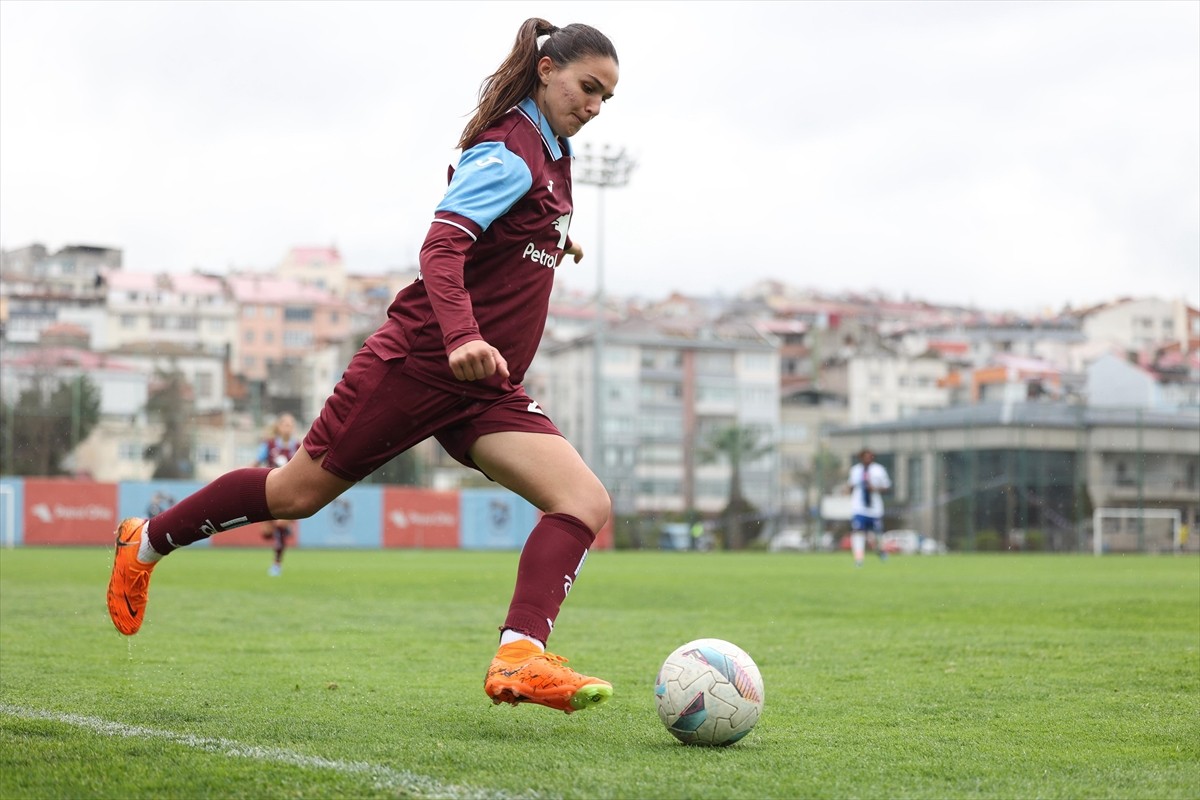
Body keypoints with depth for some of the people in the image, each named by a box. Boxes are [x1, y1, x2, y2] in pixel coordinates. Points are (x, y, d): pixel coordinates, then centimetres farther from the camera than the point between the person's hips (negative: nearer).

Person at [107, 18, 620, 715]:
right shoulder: (508, 151, -13)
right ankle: (146, 544, 26)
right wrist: (461, 337, -42)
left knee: (588, 503, -15)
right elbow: (442, 245, -29)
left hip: (486, 393, 8)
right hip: (415, 363, -8)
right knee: (298, 492, 3)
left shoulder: (553, 155, 14)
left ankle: (520, 658, -29)